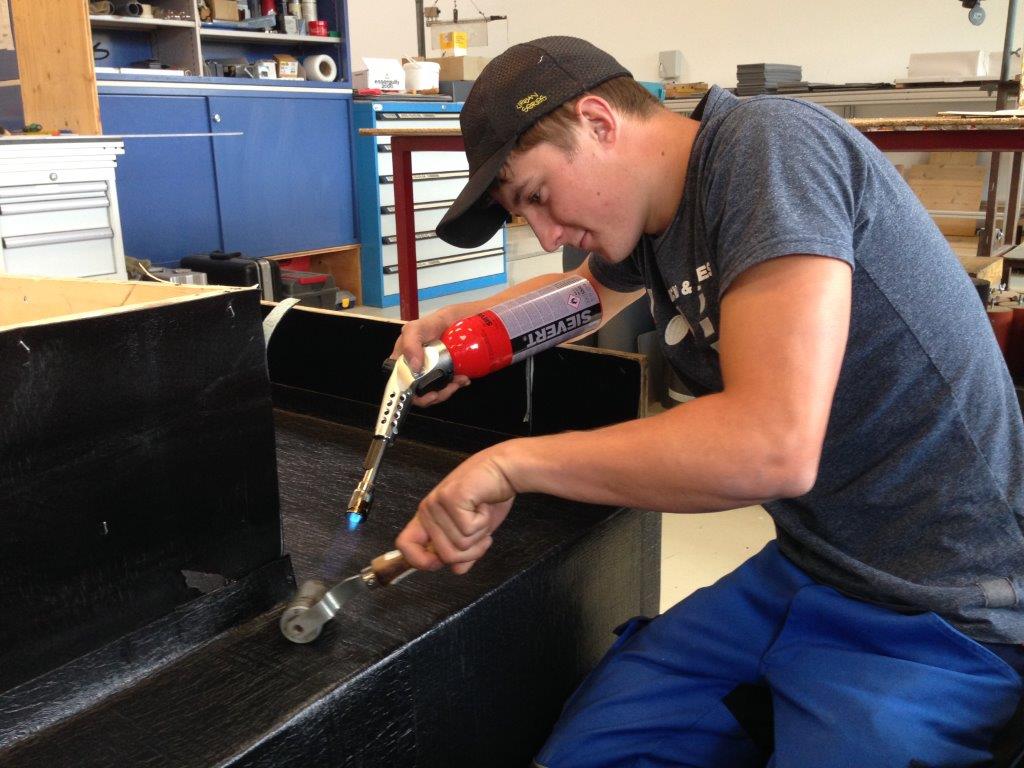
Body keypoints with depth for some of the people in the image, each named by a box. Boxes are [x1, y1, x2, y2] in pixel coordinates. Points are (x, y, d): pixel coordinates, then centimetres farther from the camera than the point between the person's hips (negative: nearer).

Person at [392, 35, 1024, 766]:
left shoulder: (769, 145, -20)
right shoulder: (650, 215, 4)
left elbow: (772, 445, -33)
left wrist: (512, 461, -21)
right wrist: (463, 323, 8)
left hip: (941, 619, -7)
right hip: (804, 570, 7)